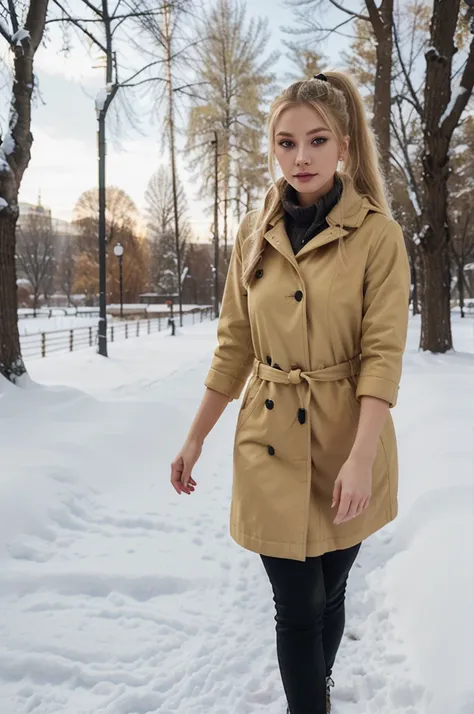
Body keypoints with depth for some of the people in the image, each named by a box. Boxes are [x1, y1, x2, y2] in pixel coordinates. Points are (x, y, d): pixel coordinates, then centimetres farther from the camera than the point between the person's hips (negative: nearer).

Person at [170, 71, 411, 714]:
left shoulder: (377, 232, -7)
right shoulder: (255, 234, 2)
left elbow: (383, 353, -12)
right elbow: (234, 346, 6)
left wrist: (360, 458, -22)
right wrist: (195, 439, 7)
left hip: (347, 443, -1)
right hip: (270, 445, 1)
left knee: (329, 595, 16)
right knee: (299, 607, 3)